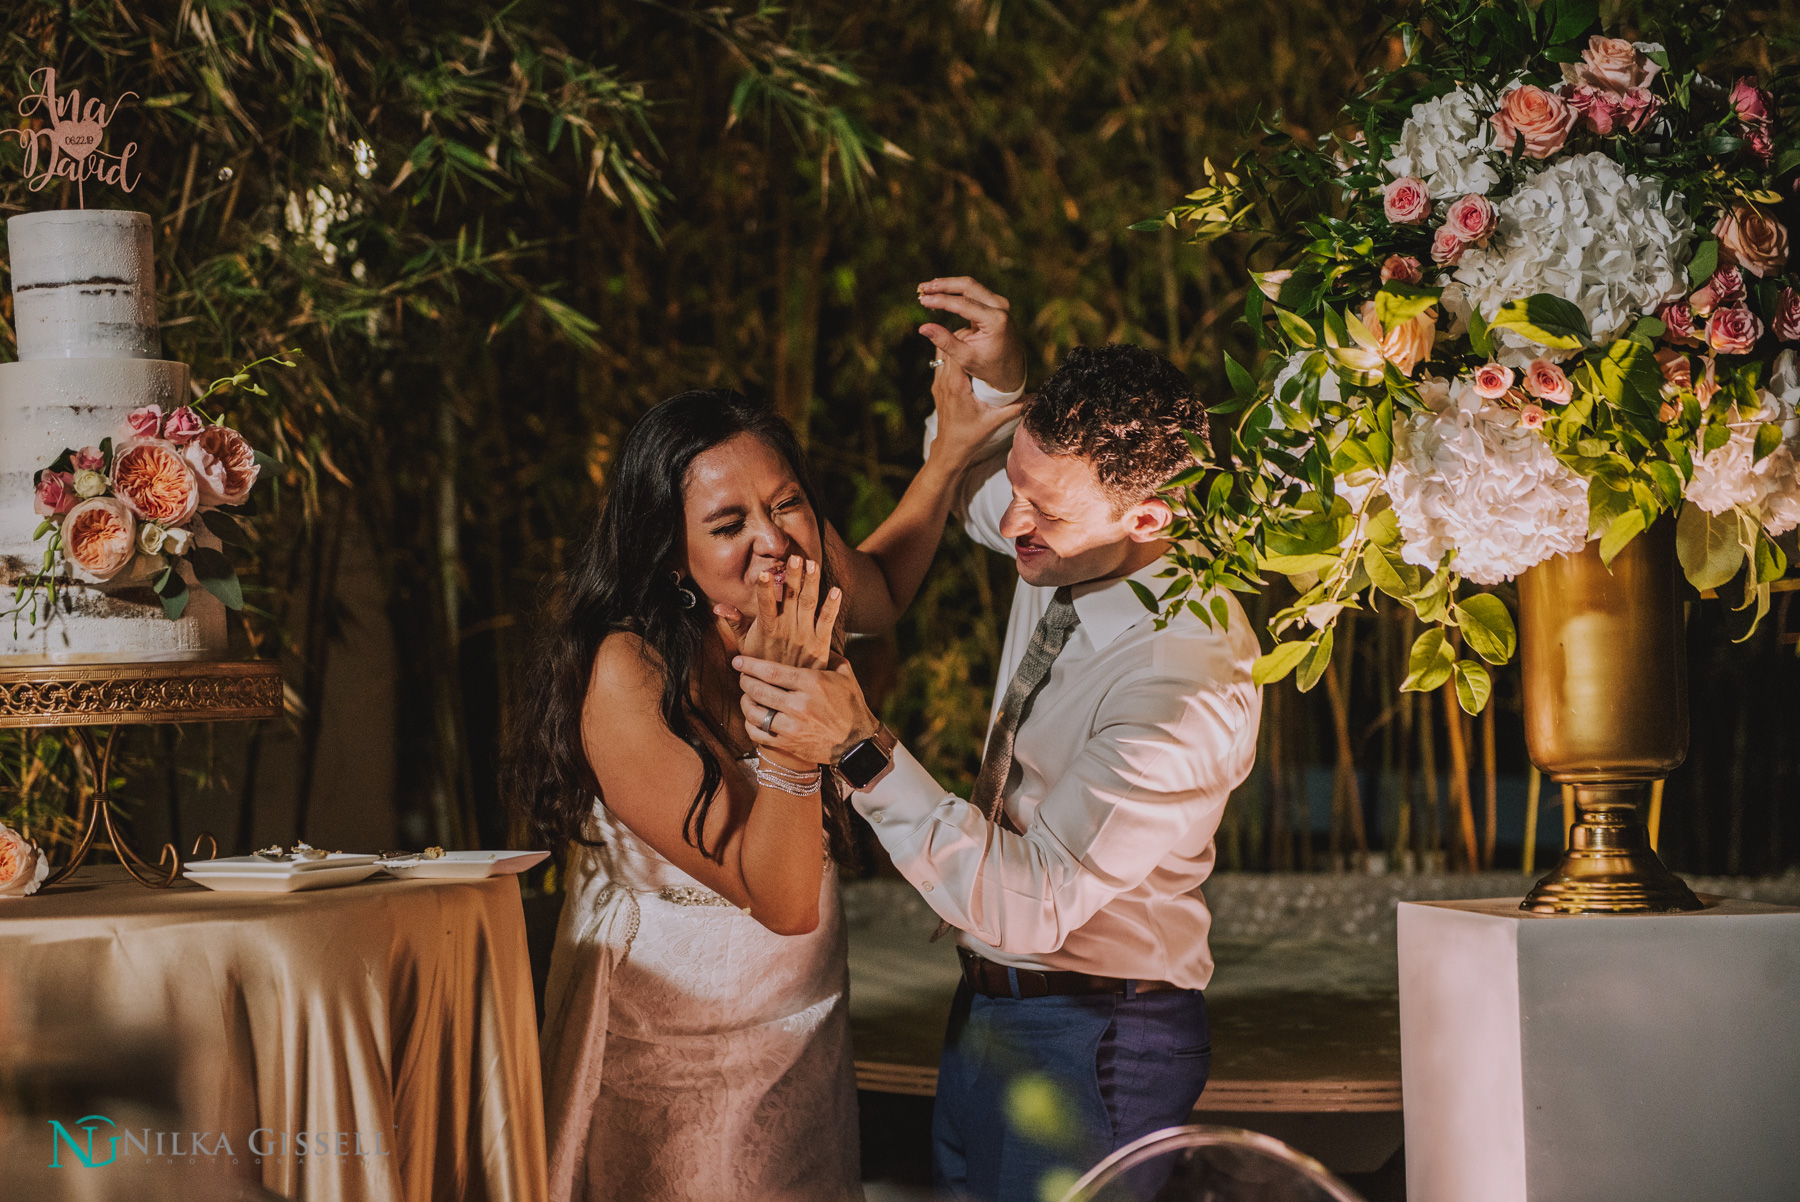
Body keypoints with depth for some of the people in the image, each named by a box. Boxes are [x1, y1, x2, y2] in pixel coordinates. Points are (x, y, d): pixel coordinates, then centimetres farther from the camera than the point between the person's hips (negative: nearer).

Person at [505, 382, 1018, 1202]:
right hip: (677, 1063, -7)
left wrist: (951, 454, 7)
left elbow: (879, 590, 20)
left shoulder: (795, 614, -8)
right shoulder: (627, 677, -30)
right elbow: (781, 901, -29)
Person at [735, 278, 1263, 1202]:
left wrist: (860, 748, -36)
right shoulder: (1075, 544, -5)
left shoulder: (1189, 683, -30)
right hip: (988, 1015, 9)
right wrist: (988, 384, -2)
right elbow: (966, 490, 20)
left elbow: (1025, 906, -32)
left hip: (1089, 1043, -8)